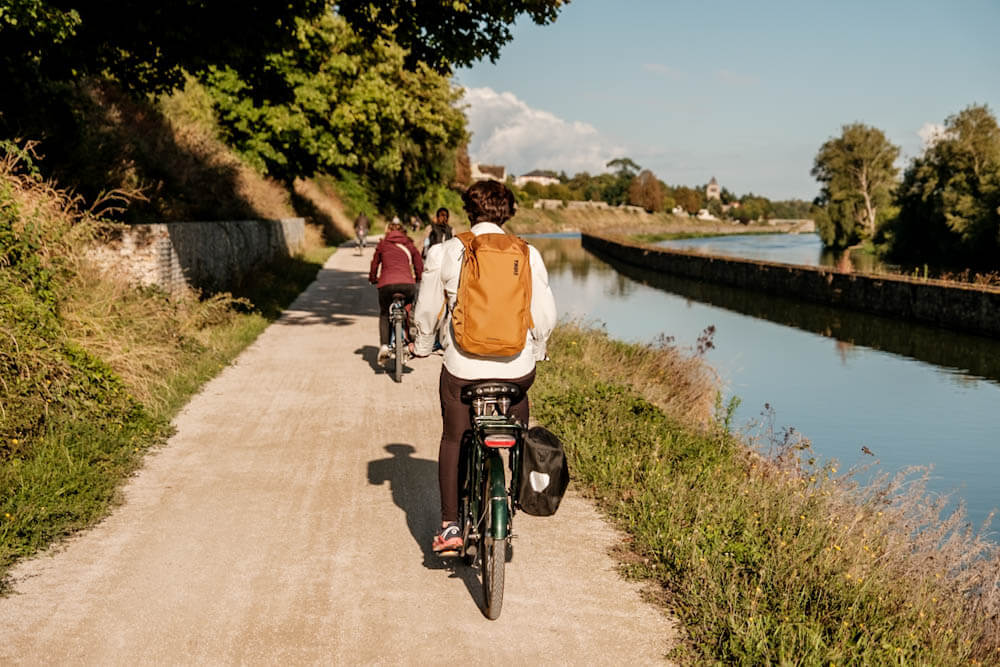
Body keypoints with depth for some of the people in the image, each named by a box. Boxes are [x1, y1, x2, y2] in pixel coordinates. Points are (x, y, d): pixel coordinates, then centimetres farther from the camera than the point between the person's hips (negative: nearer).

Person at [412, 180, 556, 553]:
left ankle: (450, 525, 12)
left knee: (454, 439, 19)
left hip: (462, 365, -1)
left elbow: (426, 312, 5)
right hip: (517, 366, 1)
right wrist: (536, 350, 22)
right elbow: (545, 315, 3)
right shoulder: (529, 255, 0)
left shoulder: (444, 253, -3)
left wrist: (422, 347, 24)